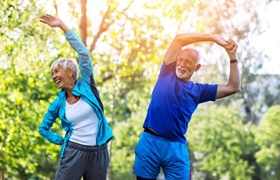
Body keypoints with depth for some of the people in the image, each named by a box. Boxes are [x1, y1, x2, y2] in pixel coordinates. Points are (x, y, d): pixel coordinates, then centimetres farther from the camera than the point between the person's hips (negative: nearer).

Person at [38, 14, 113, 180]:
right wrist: (62, 141, 5)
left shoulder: (86, 85, 0)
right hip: (74, 152, 1)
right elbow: (43, 128, 19)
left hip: (98, 152, -1)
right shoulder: (59, 103, 6)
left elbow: (83, 53, -9)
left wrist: (62, 25, -9)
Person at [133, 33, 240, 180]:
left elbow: (233, 87, 9)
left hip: (176, 148, 1)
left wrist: (232, 57, 3)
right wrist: (213, 37, 1)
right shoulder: (167, 73, 8)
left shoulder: (198, 90, 11)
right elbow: (179, 39, 1)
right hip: (149, 142, -1)